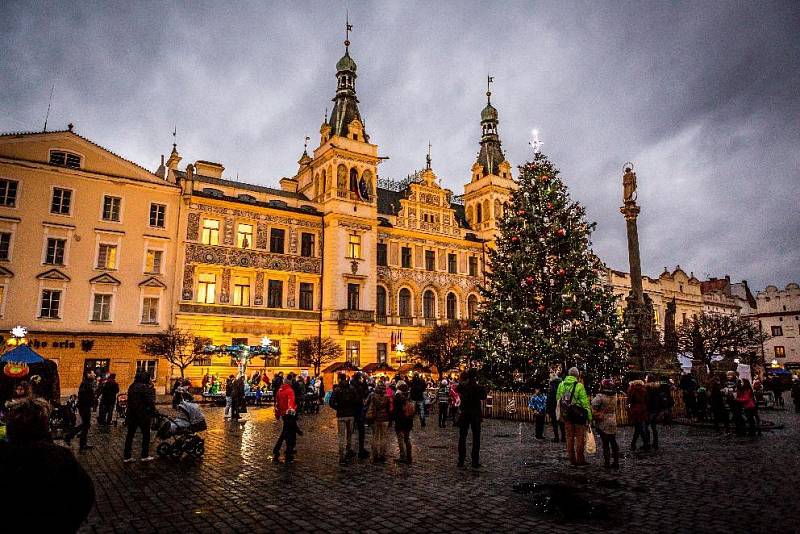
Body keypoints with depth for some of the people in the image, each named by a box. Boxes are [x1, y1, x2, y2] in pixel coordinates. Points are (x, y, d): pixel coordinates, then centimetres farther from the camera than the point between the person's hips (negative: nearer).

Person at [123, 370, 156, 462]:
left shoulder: (131, 387, 7)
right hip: (143, 415, -6)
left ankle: (126, 456, 15)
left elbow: (129, 400, 14)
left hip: (131, 414, 6)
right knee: (146, 434, 8)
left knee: (130, 435, 13)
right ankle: (145, 456, 12)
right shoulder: (146, 387, -16)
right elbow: (150, 401, -19)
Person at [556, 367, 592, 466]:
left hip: (566, 414, 5)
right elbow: (585, 402, -13)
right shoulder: (579, 386, -12)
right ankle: (580, 459, 8)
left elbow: (558, 400, 10)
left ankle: (572, 459, 17)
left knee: (569, 437, 12)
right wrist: (589, 416, -7)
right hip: (578, 414, -4)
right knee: (580, 437, 6)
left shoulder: (561, 385, 4)